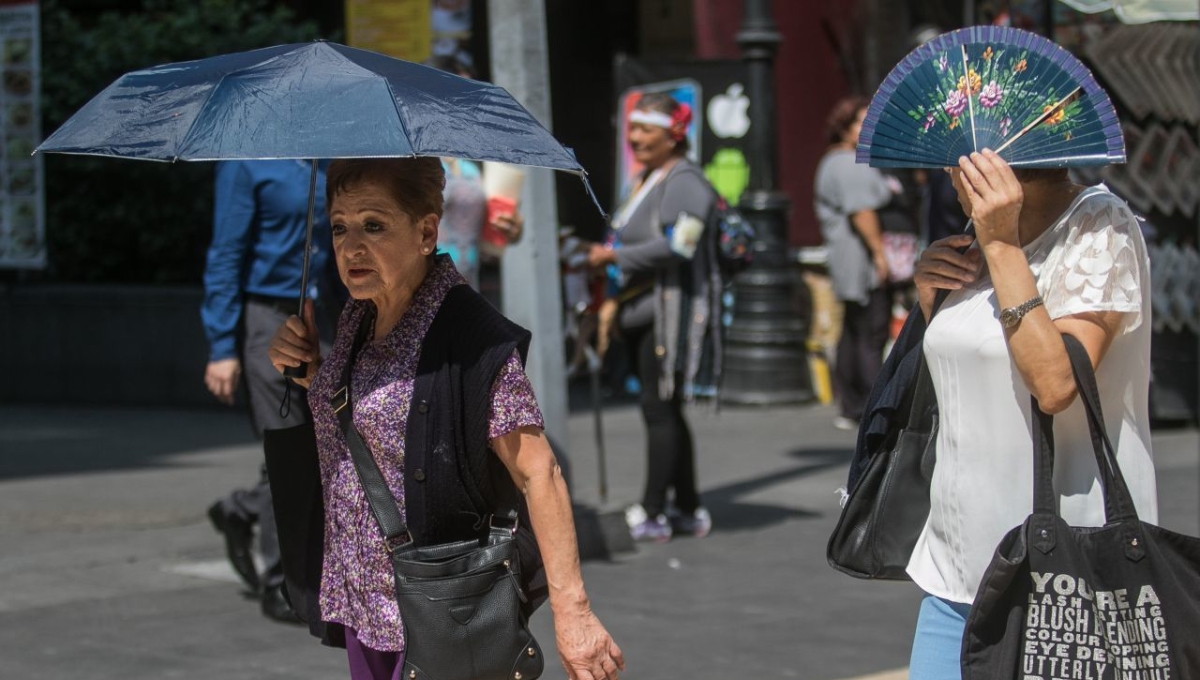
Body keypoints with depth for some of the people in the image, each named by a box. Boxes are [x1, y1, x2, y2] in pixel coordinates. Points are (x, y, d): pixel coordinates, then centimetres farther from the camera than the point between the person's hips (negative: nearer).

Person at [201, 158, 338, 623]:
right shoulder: (245, 162, -10)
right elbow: (226, 254, -11)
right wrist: (222, 349, -15)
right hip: (265, 317, -7)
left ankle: (241, 511, 29)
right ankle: (281, 585, 8)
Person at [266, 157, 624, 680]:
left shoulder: (473, 338, -20)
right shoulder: (358, 315, 4)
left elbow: (539, 475, -21)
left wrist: (570, 611, -24)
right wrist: (310, 372, 0)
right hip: (361, 595, 8)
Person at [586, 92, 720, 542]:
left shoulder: (684, 180, -12)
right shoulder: (646, 179, 18)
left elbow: (678, 244, -22)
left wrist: (615, 256, -16)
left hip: (672, 310, -10)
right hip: (642, 311, 10)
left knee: (660, 409, -8)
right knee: (664, 412, 12)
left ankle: (651, 513, -4)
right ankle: (689, 510, 18)